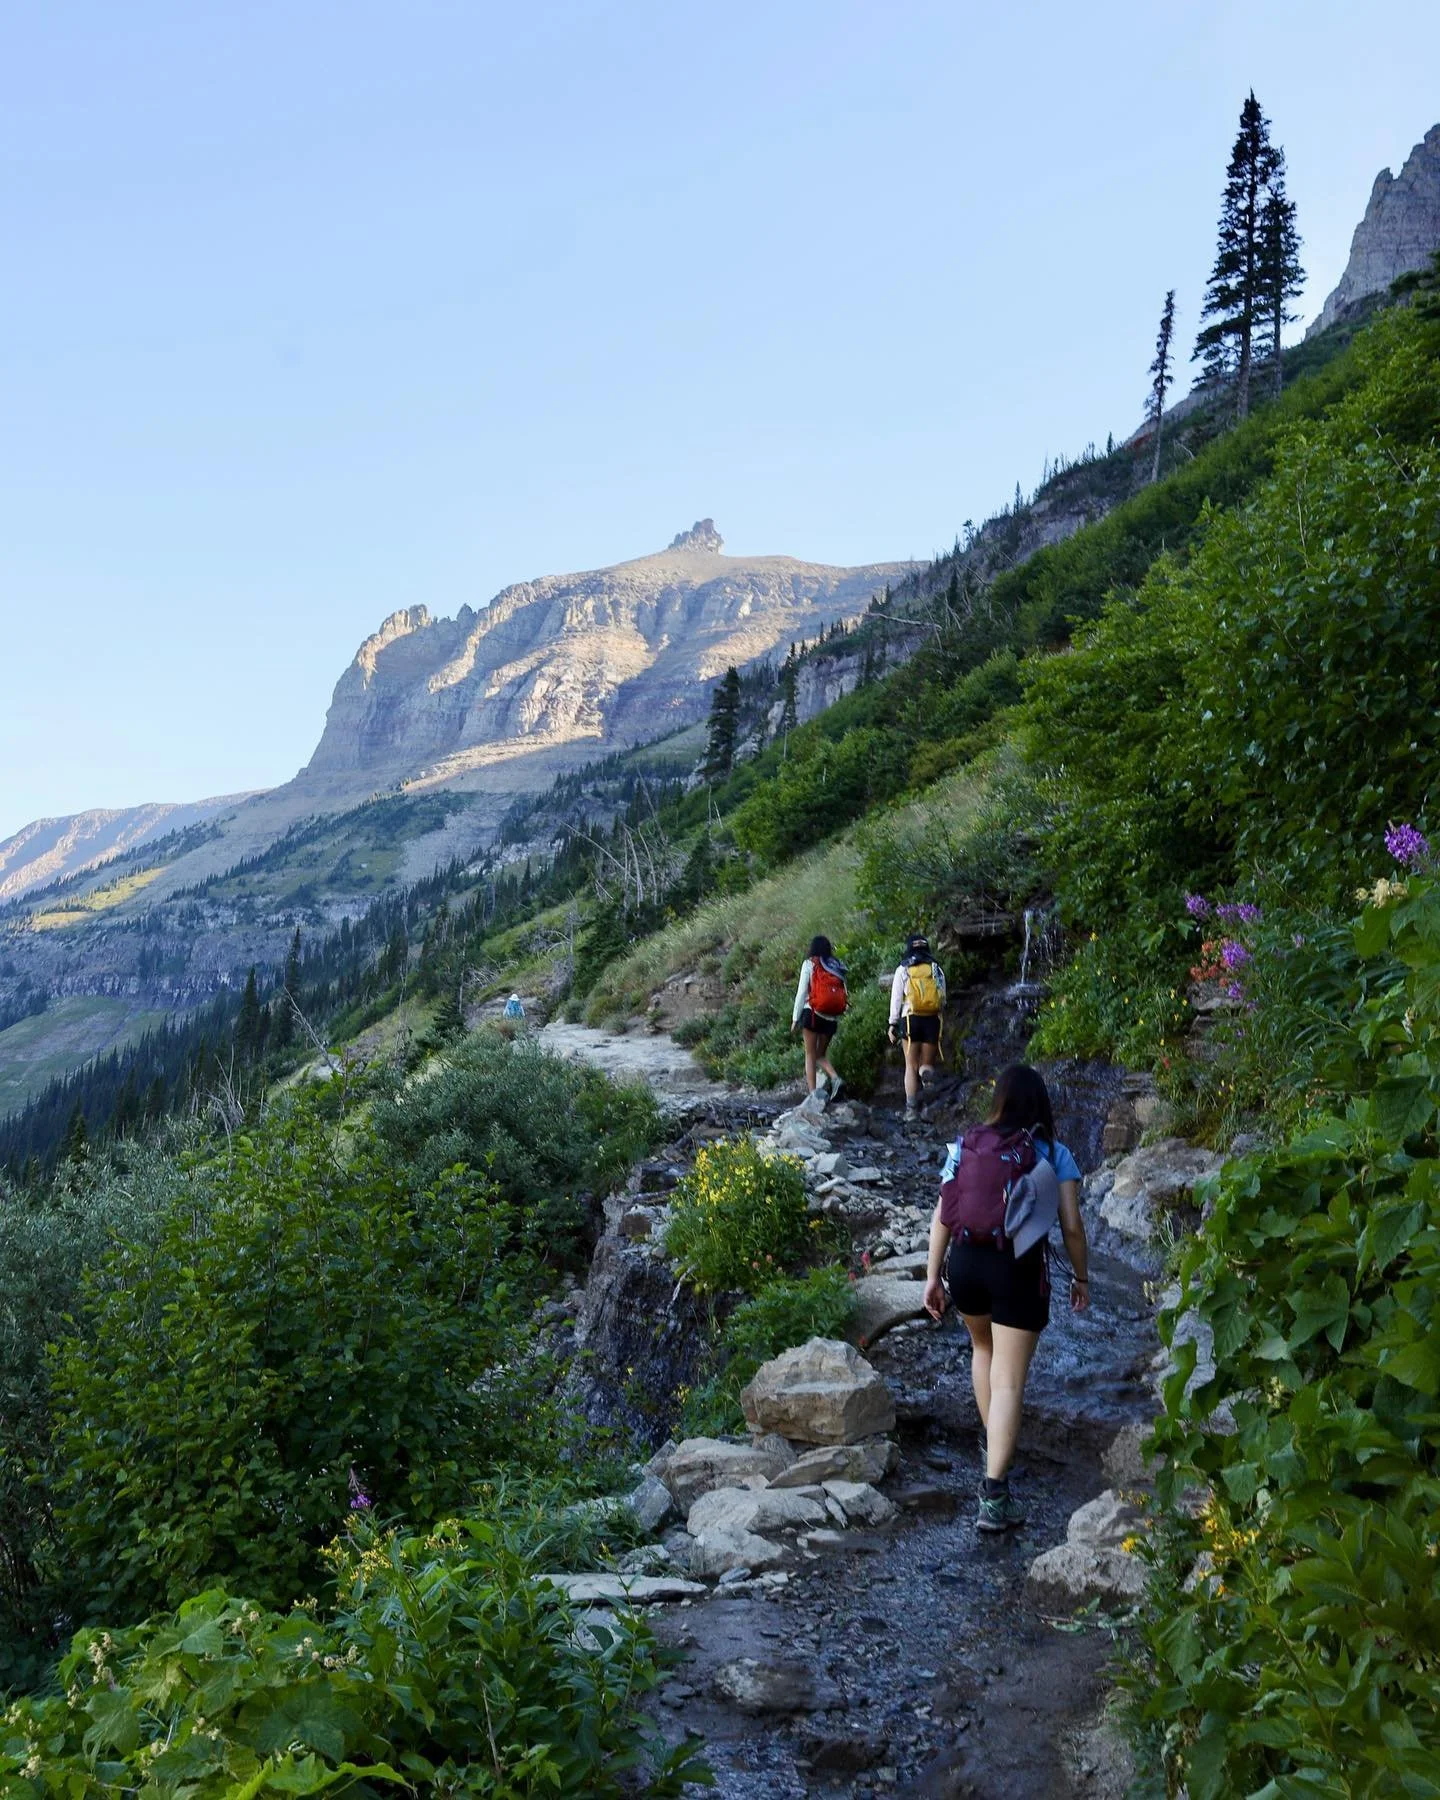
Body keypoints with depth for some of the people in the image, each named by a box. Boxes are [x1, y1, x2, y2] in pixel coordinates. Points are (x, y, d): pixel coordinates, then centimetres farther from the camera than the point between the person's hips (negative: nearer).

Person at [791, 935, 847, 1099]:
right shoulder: (838, 966, 12)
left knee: (810, 1055, 3)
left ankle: (812, 1093, -3)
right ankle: (835, 1078, -10)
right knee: (822, 1055, 16)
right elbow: (843, 994, 7)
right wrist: (837, 1017, 11)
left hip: (813, 1013, -4)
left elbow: (802, 993, -3)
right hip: (832, 1018, 4)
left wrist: (795, 1019, 0)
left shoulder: (810, 964, 0)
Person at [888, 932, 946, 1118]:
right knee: (927, 1062, 12)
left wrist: (893, 1024, 5)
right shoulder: (937, 970, 9)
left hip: (911, 1019, -1)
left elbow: (896, 999, 1)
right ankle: (927, 1074, -26)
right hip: (932, 1019, 1)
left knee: (911, 1065, 8)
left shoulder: (903, 970, 4)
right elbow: (943, 999, 8)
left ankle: (912, 1108, 2)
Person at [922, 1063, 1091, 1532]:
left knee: (983, 1347, 30)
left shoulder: (966, 1146, 3)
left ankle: (995, 1442, 44)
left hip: (964, 1264, 3)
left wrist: (933, 1276, 7)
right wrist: (1081, 1277, 9)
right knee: (1009, 1382, 1)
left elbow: (942, 1216, 0)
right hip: (1018, 1271, -3)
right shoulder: (1055, 1155, -3)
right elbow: (1072, 1227, -5)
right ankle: (994, 1493, -6)